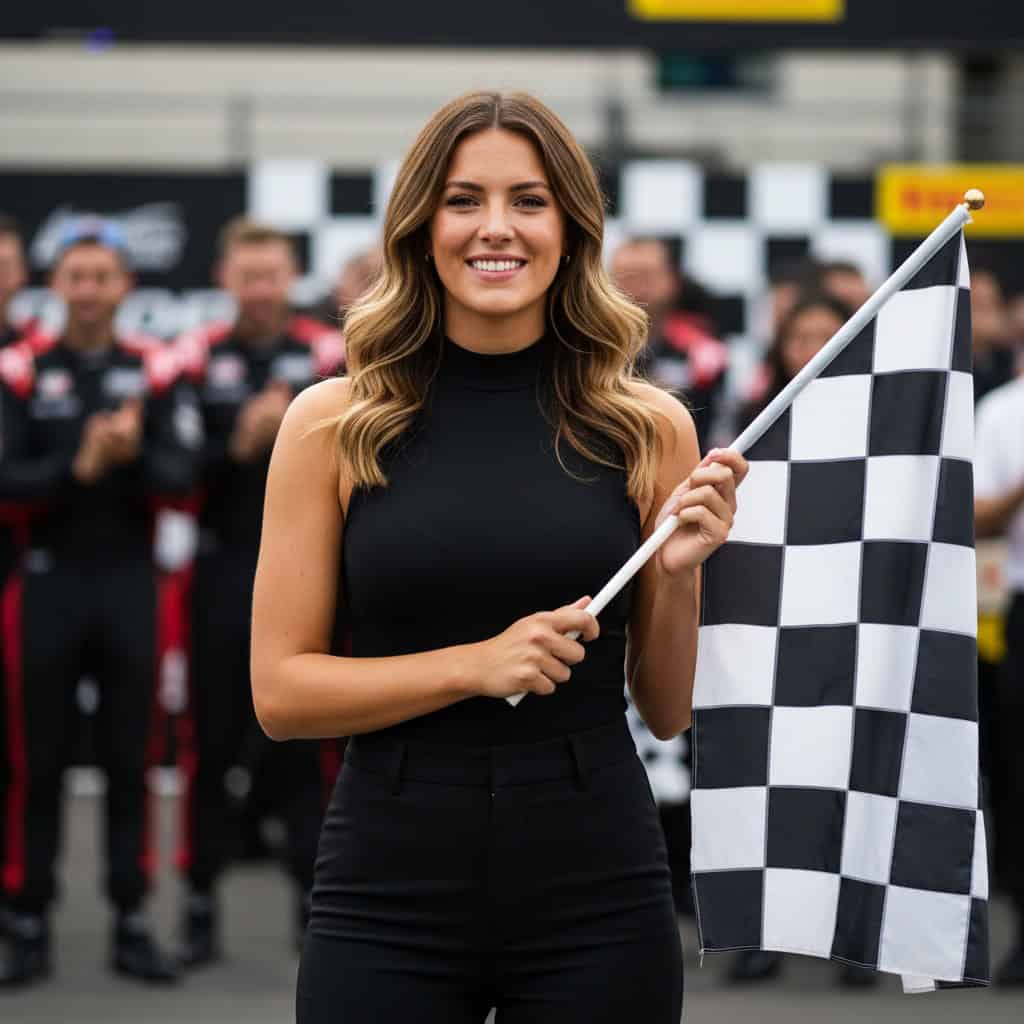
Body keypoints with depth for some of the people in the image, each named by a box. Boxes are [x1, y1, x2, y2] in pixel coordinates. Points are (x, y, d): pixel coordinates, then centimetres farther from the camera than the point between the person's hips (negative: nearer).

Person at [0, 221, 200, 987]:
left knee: (130, 763, 7)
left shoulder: (158, 372, 1)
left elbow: (182, 472, -8)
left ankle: (132, 924, 12)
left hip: (130, 581, 1)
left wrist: (133, 457, -27)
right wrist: (78, 468, -25)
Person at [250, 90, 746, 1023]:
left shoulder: (650, 429, 2)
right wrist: (476, 665, -15)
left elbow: (669, 711, 8)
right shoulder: (332, 425, -1)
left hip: (596, 886, 1)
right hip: (390, 896, -1)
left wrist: (679, 575, -10)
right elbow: (280, 690, -3)